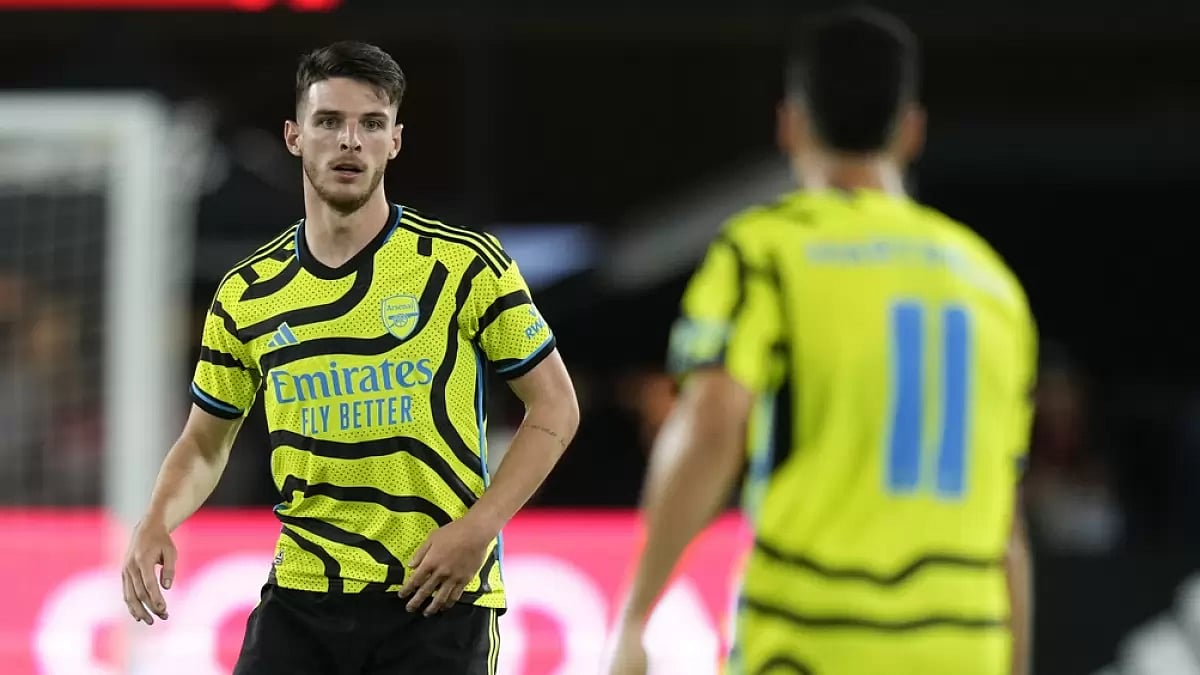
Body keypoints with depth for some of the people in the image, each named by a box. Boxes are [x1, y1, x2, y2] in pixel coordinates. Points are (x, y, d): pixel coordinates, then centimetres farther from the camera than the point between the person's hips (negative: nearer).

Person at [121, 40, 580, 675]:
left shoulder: (465, 264, -4)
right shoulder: (245, 296, 5)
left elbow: (554, 406, 0)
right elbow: (205, 441, 16)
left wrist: (477, 528, -11)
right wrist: (156, 523, -4)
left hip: (436, 598, -2)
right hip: (301, 598, 2)